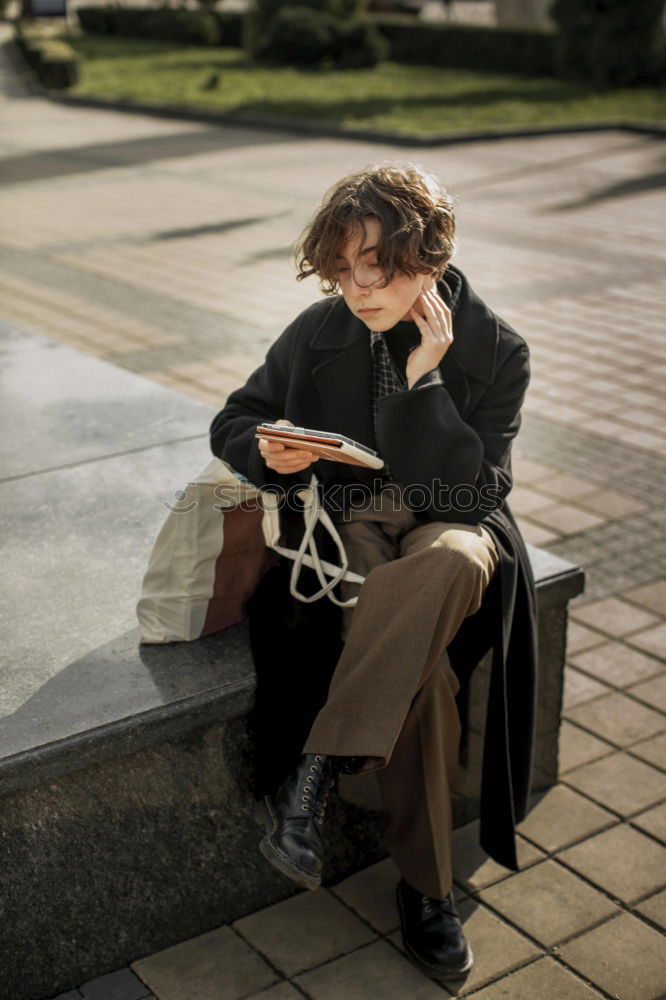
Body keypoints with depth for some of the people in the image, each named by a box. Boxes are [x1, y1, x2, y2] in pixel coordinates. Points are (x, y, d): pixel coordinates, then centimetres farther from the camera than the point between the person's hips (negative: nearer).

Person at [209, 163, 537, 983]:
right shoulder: (319, 333, 1)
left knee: (449, 566, -41)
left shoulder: (495, 351, -4)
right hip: (346, 526, 1)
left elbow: (473, 493, -10)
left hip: (447, 527, 0)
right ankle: (426, 887, -17)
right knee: (422, 668, -32)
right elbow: (234, 421, 13)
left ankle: (313, 775, -33)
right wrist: (268, 451, -12)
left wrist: (424, 381, -19)